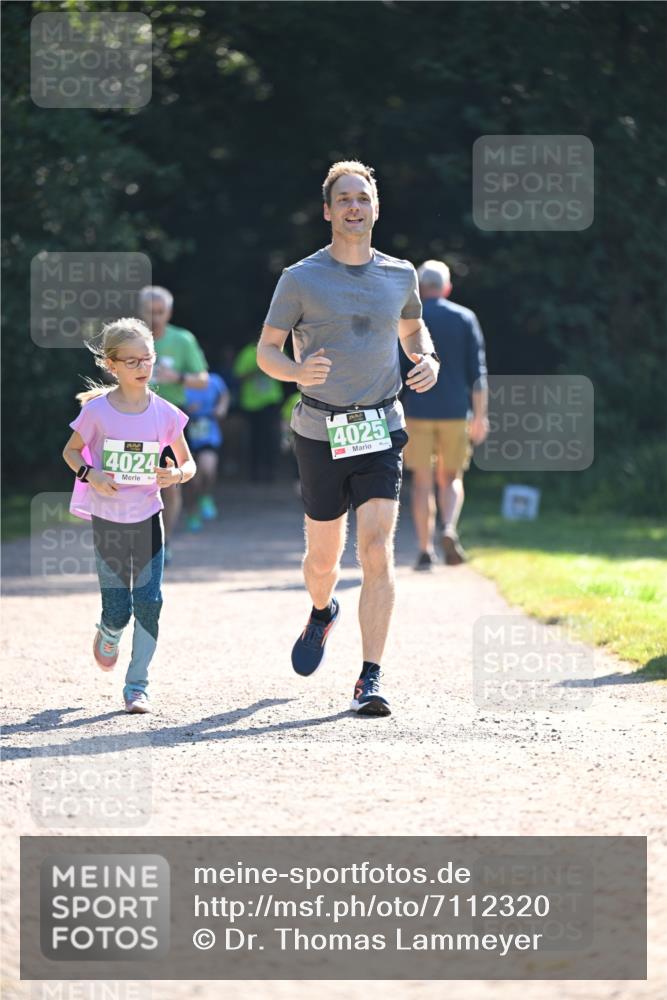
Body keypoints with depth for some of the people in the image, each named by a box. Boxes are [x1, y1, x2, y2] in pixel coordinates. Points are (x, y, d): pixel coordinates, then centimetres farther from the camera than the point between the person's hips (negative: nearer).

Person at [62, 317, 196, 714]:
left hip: (148, 519, 1)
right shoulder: (97, 410, -9)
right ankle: (109, 633, 37)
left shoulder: (164, 413, -4)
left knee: (149, 602, -6)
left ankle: (138, 685, 5)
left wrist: (177, 475, -17)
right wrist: (89, 474, -14)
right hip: (108, 520, -1)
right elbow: (71, 450, 5)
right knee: (118, 610, 0)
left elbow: (189, 463, 6)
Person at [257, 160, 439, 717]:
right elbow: (267, 349, 0)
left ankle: (371, 681, -14)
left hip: (380, 430, 1)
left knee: (378, 550, -13)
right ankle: (323, 611, 46)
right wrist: (296, 371, -22)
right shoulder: (301, 279, -3)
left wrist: (427, 360, 4)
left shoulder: (400, 276, 7)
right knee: (324, 558, 8)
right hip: (321, 433, -1)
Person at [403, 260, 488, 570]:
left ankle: (425, 550, -2)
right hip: (455, 412, 1)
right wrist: (480, 417, 3)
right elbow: (478, 372, 1)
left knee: (422, 481, 4)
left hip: (416, 413, -1)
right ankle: (449, 530, -14)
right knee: (450, 478, 12)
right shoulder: (465, 319, 5)